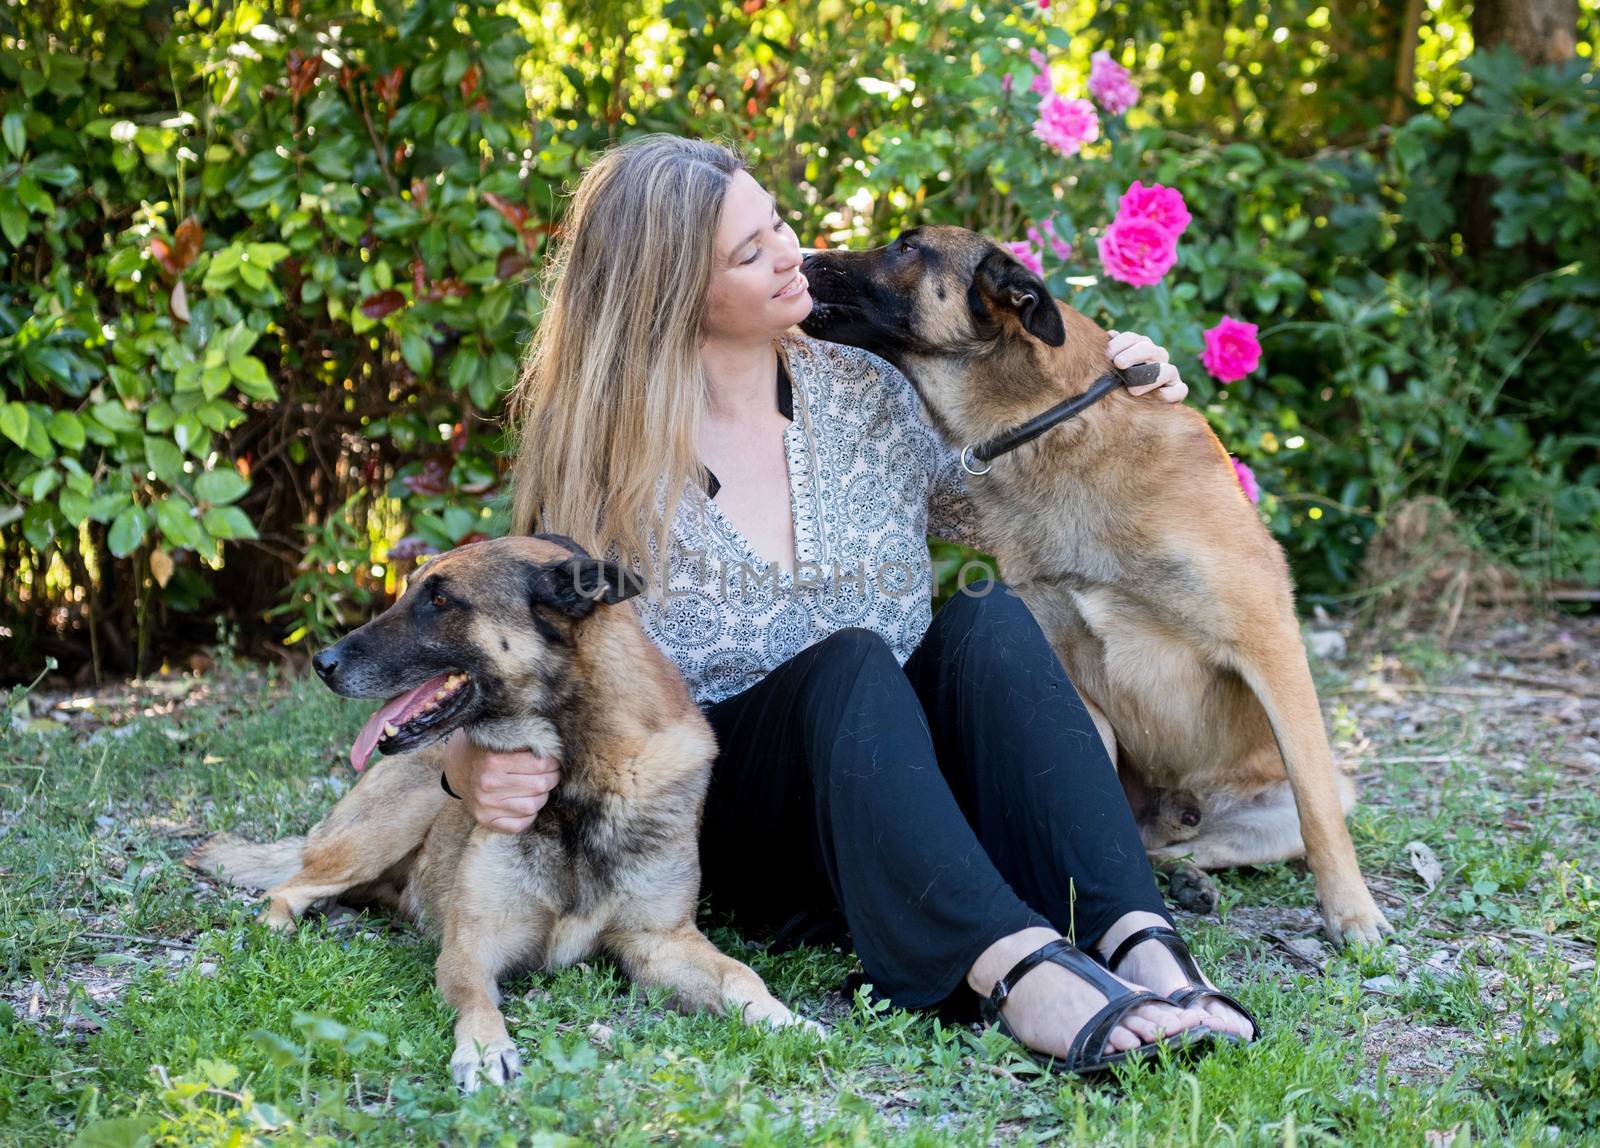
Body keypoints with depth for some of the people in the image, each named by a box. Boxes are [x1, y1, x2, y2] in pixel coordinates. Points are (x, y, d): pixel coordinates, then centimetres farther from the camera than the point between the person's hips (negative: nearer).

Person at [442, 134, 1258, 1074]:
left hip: (908, 785, 3)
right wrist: (475, 766, -23)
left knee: (989, 620, -27)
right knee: (851, 660, -33)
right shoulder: (601, 457, -2)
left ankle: (1139, 942, -45)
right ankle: (1015, 964, -55)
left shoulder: (861, 393, 9)